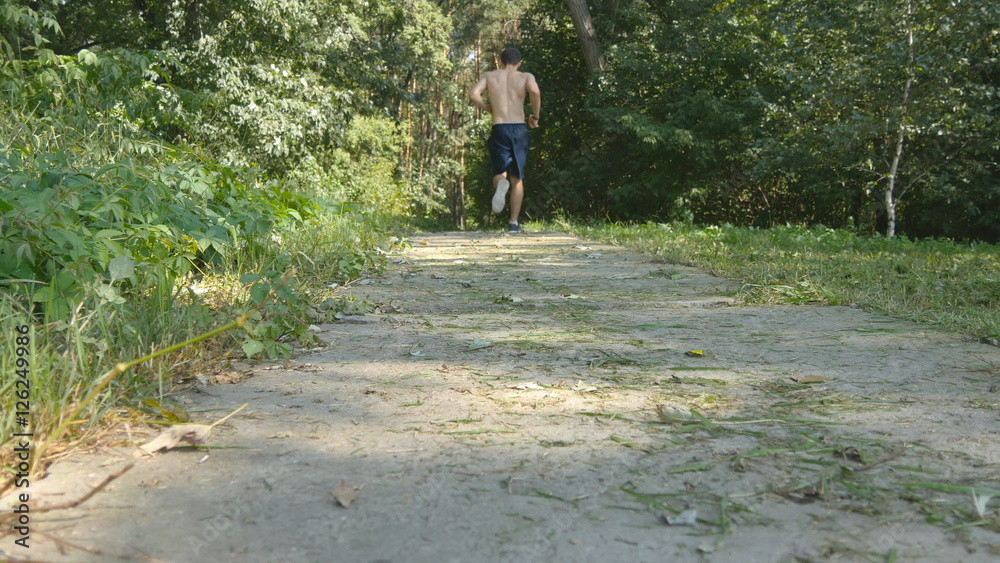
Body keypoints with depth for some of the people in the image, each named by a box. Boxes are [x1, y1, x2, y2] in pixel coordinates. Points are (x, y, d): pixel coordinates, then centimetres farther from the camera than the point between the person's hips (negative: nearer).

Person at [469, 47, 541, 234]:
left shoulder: (490, 76, 11)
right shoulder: (525, 77, 7)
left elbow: (473, 95, -4)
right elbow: (535, 91, -15)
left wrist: (489, 108, 12)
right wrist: (535, 116, -2)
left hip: (499, 129, 0)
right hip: (519, 129, 0)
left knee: (500, 173, 13)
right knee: (517, 178, 11)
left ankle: (501, 184, -26)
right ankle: (514, 223, 5)